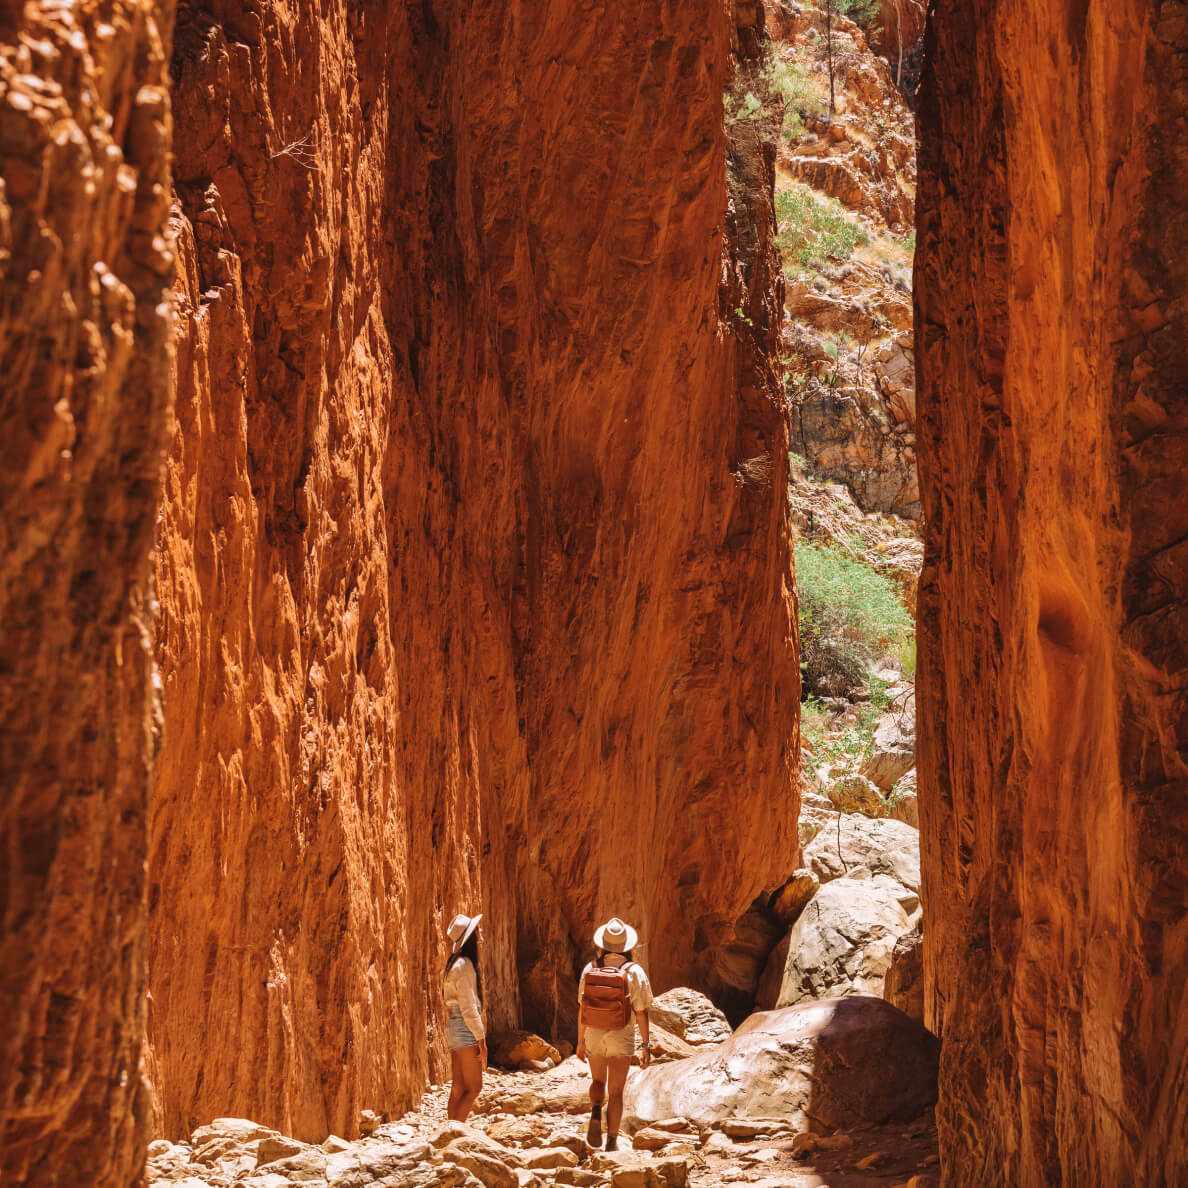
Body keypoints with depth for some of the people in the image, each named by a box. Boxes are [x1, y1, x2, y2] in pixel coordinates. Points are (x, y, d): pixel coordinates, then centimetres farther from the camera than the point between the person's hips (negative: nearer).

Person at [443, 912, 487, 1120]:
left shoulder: (457, 963, 15)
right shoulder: (464, 965, -15)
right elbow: (468, 1007, -18)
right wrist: (481, 1039, -16)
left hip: (454, 1027, 10)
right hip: (465, 1027, -10)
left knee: (458, 1088, 9)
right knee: (474, 1088, -7)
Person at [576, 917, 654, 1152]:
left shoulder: (590, 970, -4)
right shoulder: (634, 973, -11)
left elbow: (582, 1007, 1)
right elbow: (641, 1012, -10)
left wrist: (580, 1040, 11)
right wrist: (646, 1046, -3)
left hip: (594, 1035, 2)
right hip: (621, 1036, -2)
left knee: (597, 1081, 23)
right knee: (616, 1091, 8)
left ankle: (595, 1113, -5)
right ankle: (612, 1140, 8)